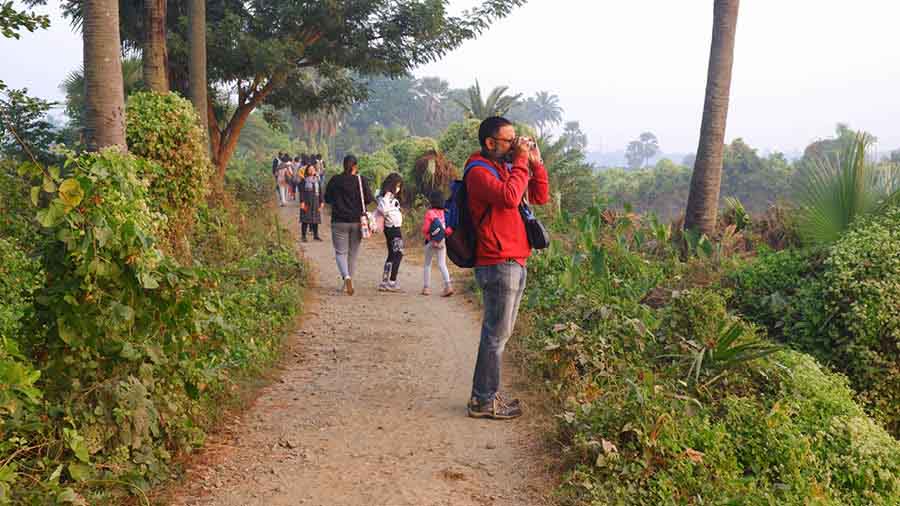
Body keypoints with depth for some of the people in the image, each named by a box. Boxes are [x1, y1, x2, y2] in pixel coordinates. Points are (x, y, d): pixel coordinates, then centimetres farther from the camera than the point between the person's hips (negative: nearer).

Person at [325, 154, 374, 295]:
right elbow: (369, 199, -8)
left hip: (339, 221, 0)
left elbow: (327, 199, 5)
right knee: (352, 253, 13)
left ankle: (346, 277, -21)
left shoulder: (335, 180, -3)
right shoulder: (361, 180, -7)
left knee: (340, 252, 5)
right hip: (357, 222, 1)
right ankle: (347, 283, 19)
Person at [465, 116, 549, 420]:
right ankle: (483, 401, 2)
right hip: (498, 264, -10)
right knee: (496, 334, -6)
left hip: (514, 264, 10)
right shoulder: (479, 171, -10)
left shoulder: (506, 168, 19)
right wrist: (521, 162, -16)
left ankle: (487, 395, 21)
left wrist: (535, 162, 8)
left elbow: (540, 197, 19)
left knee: (499, 333, 13)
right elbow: (509, 197, -27)